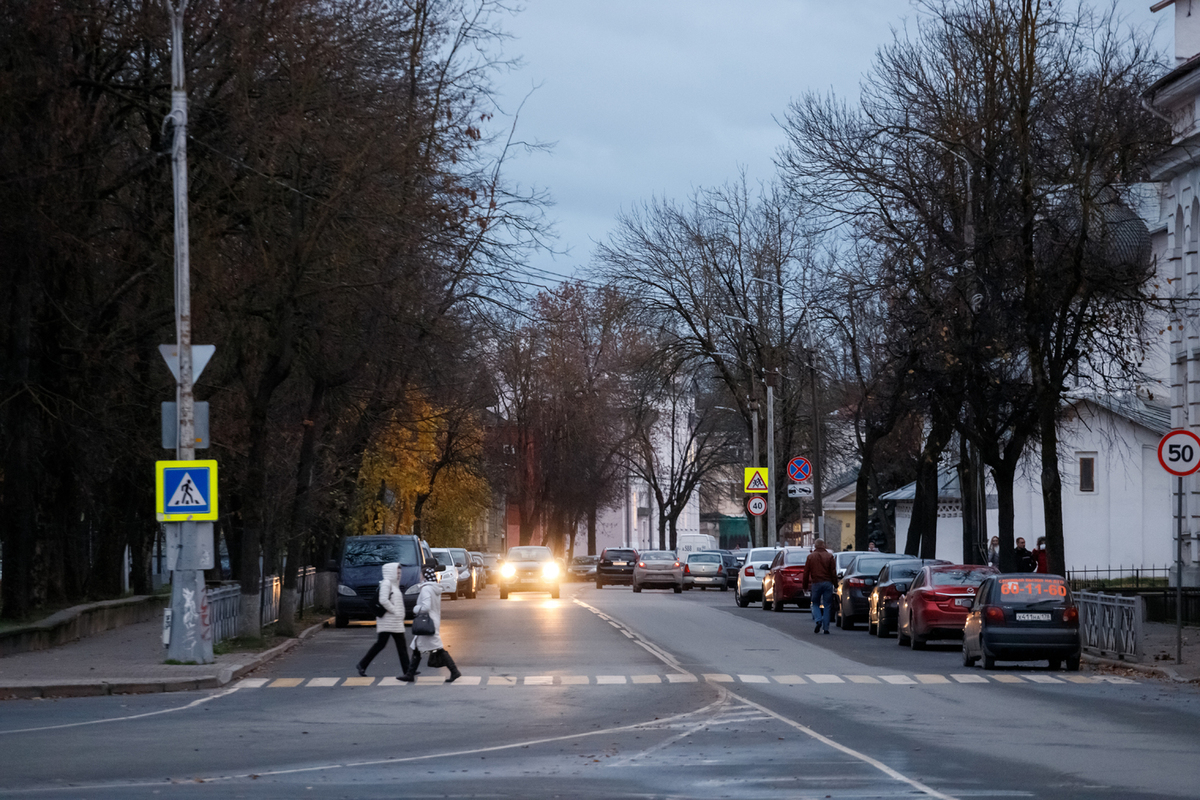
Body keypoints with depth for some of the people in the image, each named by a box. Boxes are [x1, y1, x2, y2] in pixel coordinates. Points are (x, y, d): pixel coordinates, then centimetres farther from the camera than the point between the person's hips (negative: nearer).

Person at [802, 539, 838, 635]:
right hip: (827, 583, 0)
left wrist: (805, 586, 12)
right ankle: (826, 627, 1)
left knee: (815, 604, 12)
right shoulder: (829, 556, 3)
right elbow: (833, 573, 0)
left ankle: (818, 620, -13)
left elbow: (806, 573, 5)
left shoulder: (810, 557, 4)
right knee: (827, 605, 5)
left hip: (816, 583, 0)